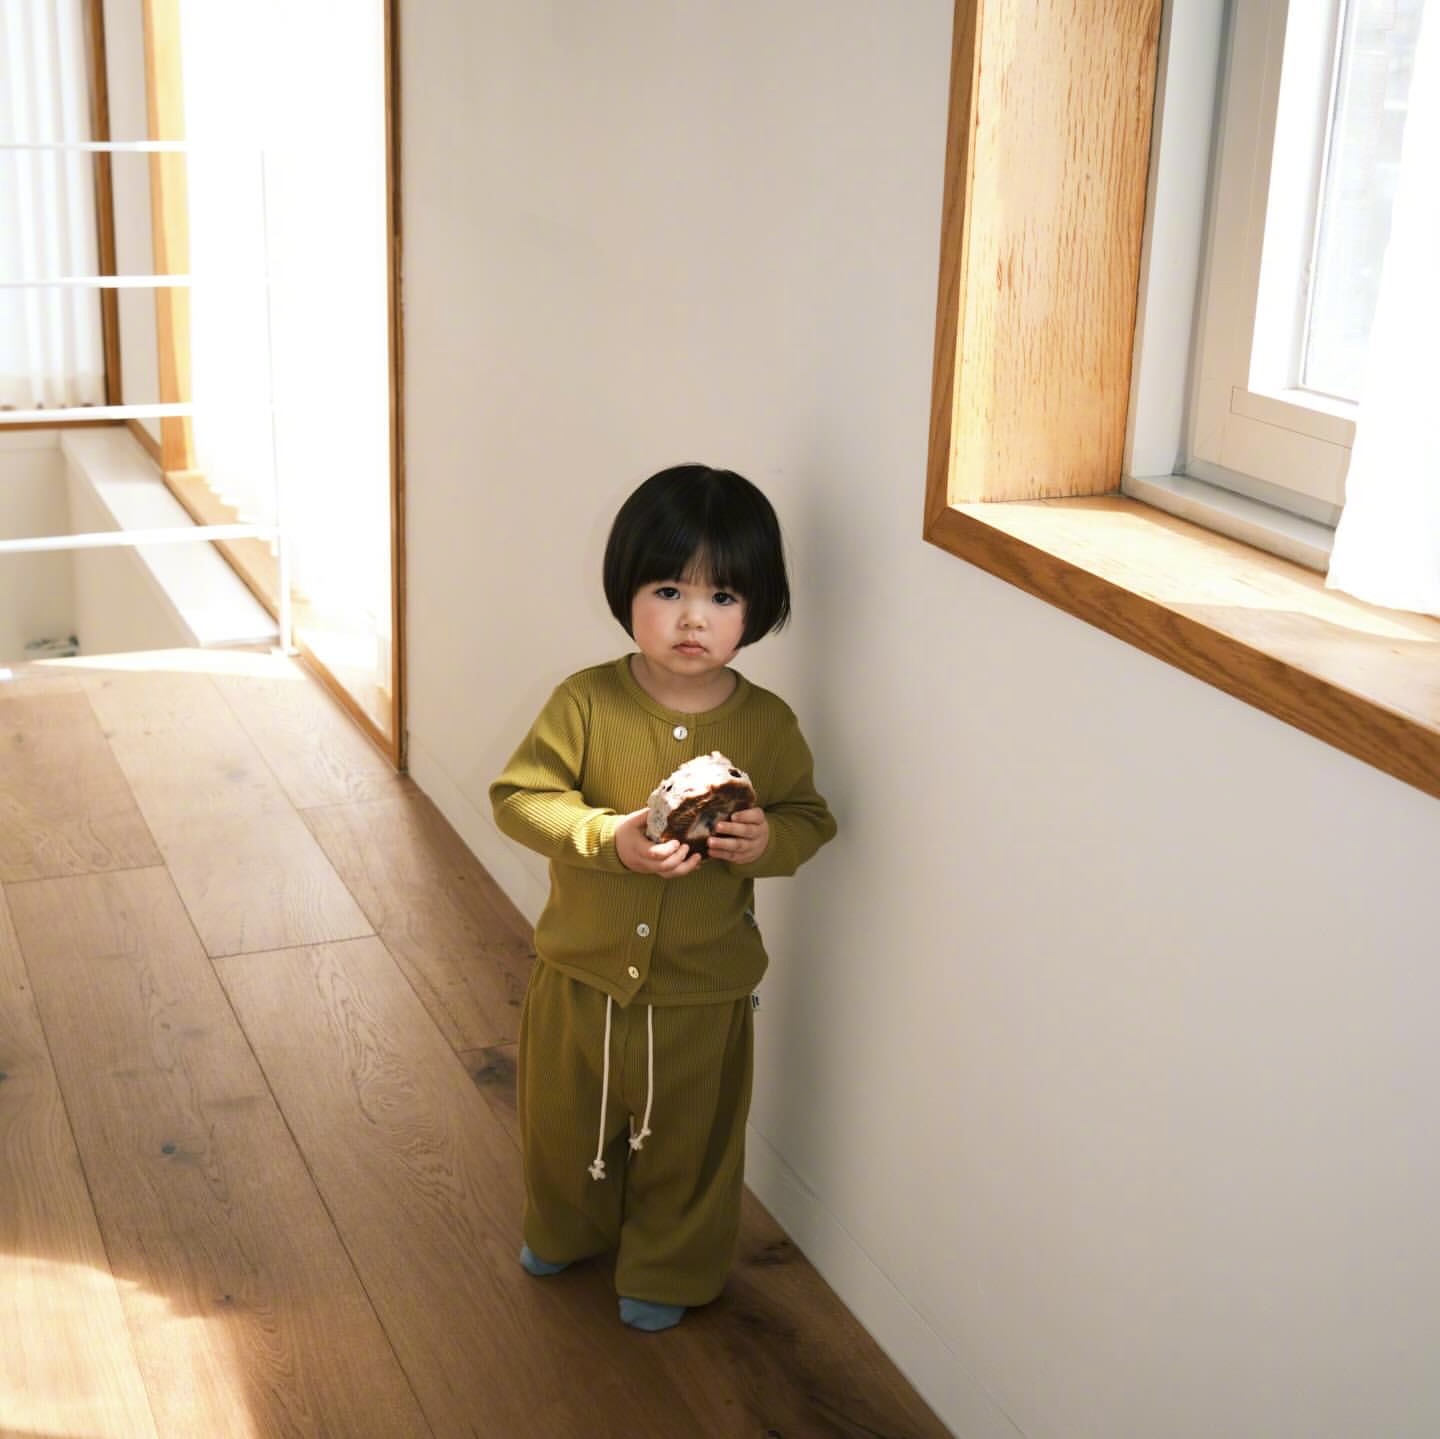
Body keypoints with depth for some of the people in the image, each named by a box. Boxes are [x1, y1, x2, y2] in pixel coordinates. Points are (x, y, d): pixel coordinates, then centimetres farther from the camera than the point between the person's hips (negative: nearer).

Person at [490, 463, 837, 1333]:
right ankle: (568, 1232, 54)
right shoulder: (586, 705, -16)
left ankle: (669, 1272, 44)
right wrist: (609, 837, -31)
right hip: (581, 977, 1)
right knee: (566, 1126, 25)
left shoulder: (768, 726, -13)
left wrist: (767, 839, -24)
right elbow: (519, 796, -15)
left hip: (703, 997, -1)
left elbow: (811, 818, -2)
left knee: (688, 1146, 18)